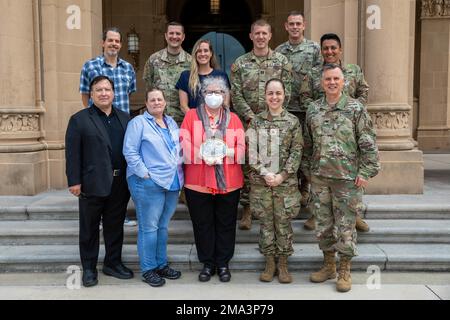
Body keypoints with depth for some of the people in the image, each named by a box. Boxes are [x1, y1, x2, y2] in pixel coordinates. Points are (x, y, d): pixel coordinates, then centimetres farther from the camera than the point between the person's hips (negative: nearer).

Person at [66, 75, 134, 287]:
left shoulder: (125, 118, 10)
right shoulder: (79, 119, 0)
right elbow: (73, 153, -6)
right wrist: (74, 181, -11)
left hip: (119, 184, 3)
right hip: (93, 184, -3)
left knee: (115, 227, 14)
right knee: (89, 228, 9)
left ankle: (113, 263, 29)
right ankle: (89, 268, 22)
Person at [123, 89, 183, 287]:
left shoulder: (171, 123, 16)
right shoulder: (138, 123, -4)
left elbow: (179, 148, 21)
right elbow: (130, 152, -10)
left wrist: (179, 170, 9)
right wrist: (145, 174, -15)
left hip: (172, 182, 6)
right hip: (149, 183, -6)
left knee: (163, 226, 15)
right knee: (149, 227, 0)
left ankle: (161, 264, 26)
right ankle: (148, 269, 12)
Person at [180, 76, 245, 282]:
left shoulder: (233, 118, 8)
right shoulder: (191, 115, 5)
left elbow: (241, 149, 0)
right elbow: (185, 146, -6)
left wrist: (223, 152, -16)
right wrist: (204, 154, -19)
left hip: (228, 183, 1)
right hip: (198, 183, -1)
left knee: (225, 224, 9)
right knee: (203, 225, 8)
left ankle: (223, 263, 24)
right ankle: (207, 263, 23)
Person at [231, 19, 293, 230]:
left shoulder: (282, 62, 6)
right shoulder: (240, 64, 5)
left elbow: (285, 93, 1)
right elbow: (236, 95, -1)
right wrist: (251, 117, -11)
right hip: (247, 122, 0)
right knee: (246, 164, 2)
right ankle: (247, 209, 13)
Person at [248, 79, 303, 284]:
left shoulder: (293, 121, 2)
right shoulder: (256, 121, 4)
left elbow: (296, 152, -3)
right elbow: (251, 151, -1)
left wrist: (282, 176, -12)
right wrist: (265, 173, -12)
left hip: (286, 182, -1)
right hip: (261, 181, 1)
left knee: (283, 222, 5)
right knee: (266, 222, 8)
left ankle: (283, 264, 19)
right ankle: (270, 263, 21)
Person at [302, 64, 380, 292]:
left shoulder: (355, 108, -3)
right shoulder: (313, 110, 8)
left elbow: (368, 144, -5)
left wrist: (365, 172, -9)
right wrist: (308, 170, 11)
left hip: (347, 178, -4)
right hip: (319, 178, 4)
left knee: (345, 226, 3)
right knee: (323, 224, 12)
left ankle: (345, 271, 19)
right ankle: (329, 266, 28)